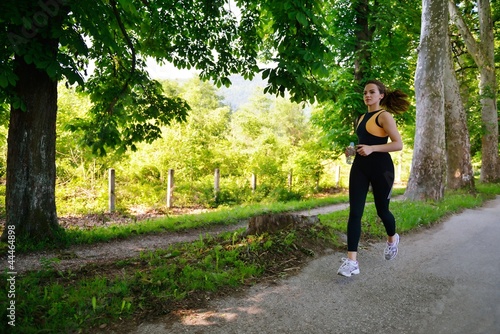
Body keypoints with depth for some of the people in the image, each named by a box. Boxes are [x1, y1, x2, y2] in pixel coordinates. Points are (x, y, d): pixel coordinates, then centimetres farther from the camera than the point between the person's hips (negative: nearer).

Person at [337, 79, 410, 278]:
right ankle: (351, 261, -8)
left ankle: (392, 239, 44)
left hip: (380, 167, -6)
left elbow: (398, 144, -14)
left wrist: (372, 149, -24)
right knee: (354, 212, -6)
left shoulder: (384, 116, -6)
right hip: (360, 167, 6)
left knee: (382, 210, 10)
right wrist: (354, 150, 11)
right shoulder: (362, 118, 17)